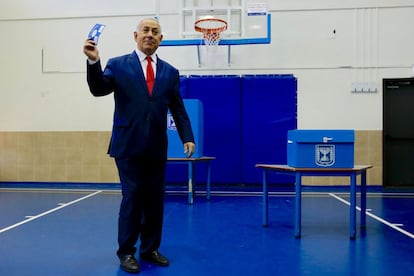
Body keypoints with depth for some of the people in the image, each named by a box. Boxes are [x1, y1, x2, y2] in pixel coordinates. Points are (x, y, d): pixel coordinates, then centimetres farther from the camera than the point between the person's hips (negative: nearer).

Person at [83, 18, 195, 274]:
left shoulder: (170, 72, 10)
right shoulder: (118, 65, 4)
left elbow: (178, 109, 8)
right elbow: (99, 89, -9)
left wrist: (188, 137, -1)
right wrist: (93, 62, -25)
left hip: (156, 147, 3)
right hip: (129, 145, -3)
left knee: (155, 199, 9)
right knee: (132, 198, -1)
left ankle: (150, 248, 25)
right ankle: (126, 251, 17)